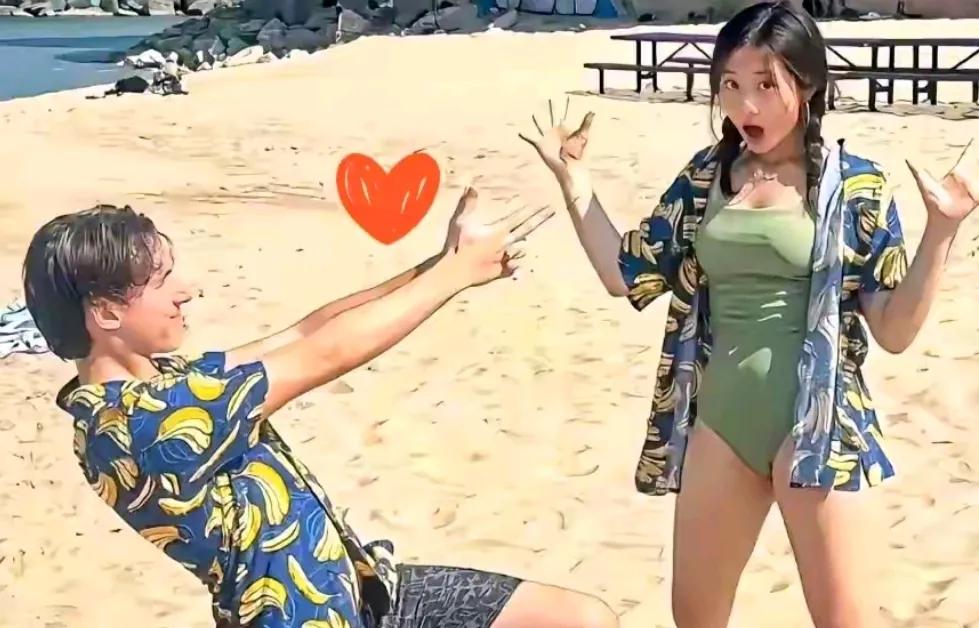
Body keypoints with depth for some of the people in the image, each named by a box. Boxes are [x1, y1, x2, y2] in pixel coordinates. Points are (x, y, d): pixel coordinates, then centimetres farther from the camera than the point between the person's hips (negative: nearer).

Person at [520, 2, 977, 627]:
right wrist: (573, 175, 4)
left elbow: (895, 331, -8)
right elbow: (627, 276, 7)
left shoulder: (856, 184, -7)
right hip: (720, 427, 4)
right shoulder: (704, 177, 4)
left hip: (819, 428, -4)